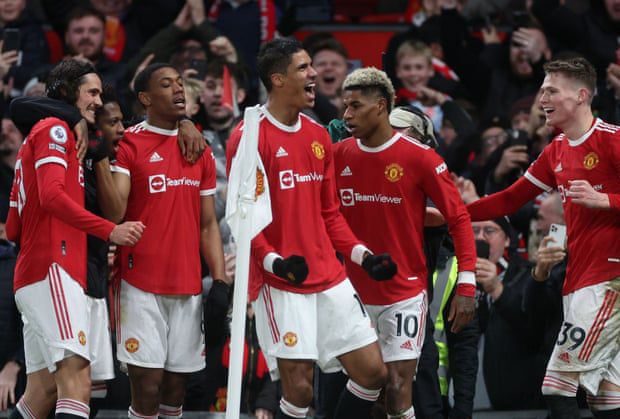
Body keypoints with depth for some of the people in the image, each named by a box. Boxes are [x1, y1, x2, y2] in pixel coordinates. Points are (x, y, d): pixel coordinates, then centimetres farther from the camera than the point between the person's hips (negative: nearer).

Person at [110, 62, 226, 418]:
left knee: (177, 386, 7)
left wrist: (220, 283, 6)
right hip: (142, 288, -5)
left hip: (189, 288, 5)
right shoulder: (128, 145, -4)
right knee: (147, 386, -9)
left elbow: (208, 225, 15)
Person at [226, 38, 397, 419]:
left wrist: (362, 255, 6)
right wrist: (273, 260, -24)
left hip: (330, 279, 7)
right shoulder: (249, 138, -8)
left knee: (373, 373, 3)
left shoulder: (319, 136, 13)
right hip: (281, 285, -7)